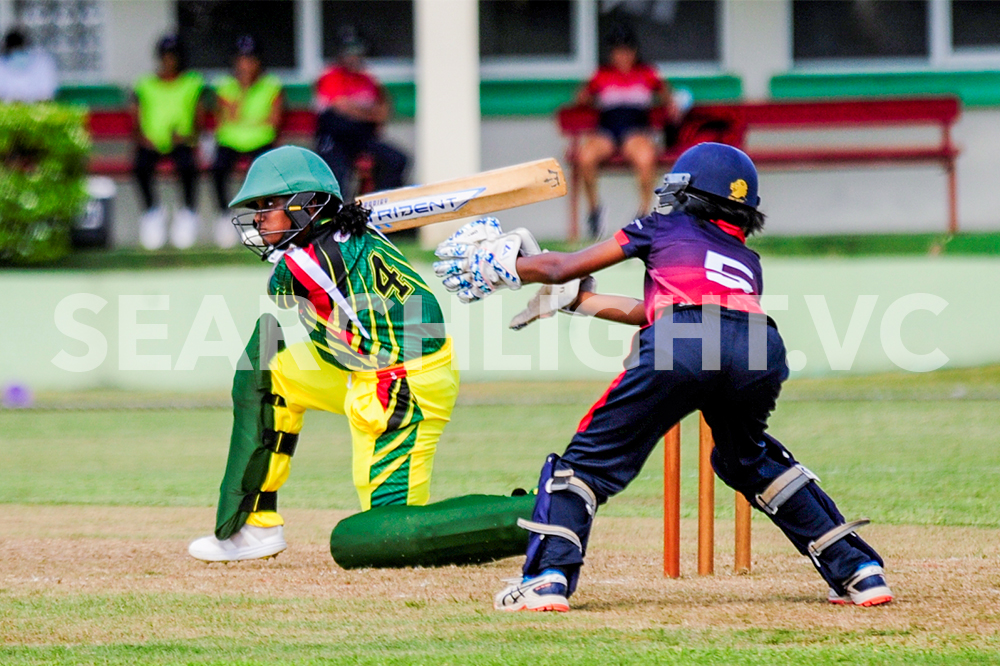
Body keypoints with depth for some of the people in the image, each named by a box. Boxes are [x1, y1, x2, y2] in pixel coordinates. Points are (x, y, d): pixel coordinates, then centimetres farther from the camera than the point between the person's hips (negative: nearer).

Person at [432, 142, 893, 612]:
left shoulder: (666, 229, 28)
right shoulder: (748, 263, 38)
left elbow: (561, 268, 33)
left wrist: (494, 265, 49)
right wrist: (578, 300, 56)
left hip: (679, 345, -4)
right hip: (760, 350, 5)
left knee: (592, 456, 7)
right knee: (750, 461, 29)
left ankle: (549, 577, -10)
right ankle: (859, 571, 22)